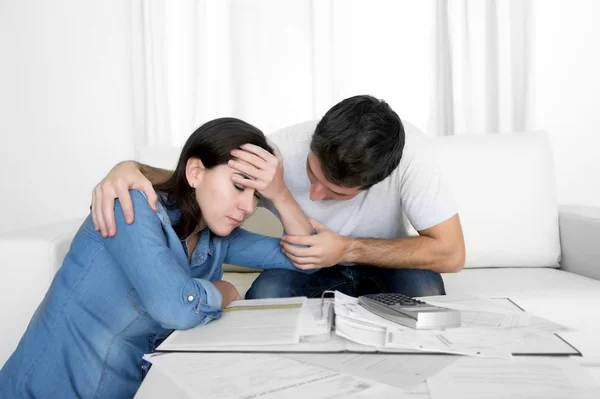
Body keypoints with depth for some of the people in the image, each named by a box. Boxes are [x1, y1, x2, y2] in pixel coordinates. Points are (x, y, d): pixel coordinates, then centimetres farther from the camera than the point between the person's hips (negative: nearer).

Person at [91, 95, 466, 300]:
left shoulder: (409, 151, -33)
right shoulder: (280, 152, -30)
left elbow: (450, 252, -28)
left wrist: (349, 249, -37)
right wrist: (131, 168, -39)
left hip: (388, 261, 0)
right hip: (312, 264, 0)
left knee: (424, 290, -31)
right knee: (264, 296, -29)